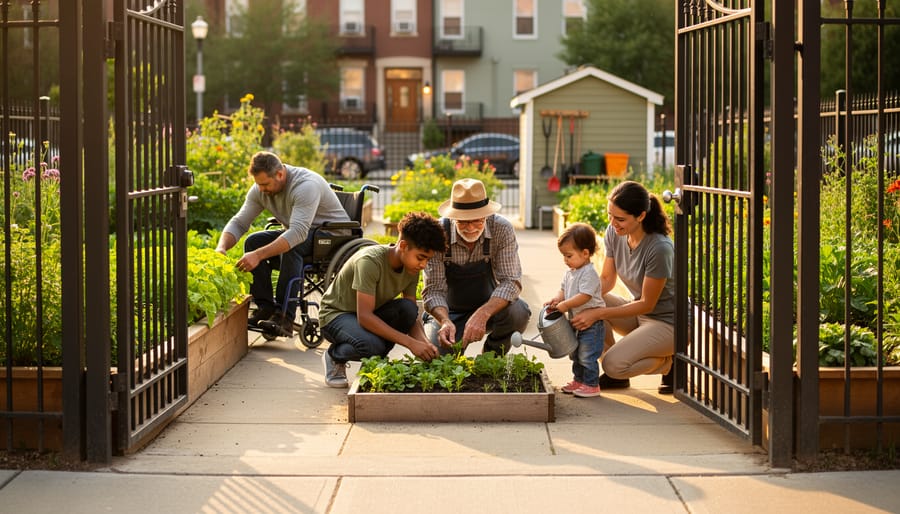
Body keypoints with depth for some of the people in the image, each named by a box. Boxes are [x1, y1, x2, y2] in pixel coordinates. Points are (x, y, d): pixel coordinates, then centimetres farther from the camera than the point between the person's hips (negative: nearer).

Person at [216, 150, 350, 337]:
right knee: (253, 242, -13)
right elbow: (239, 223, -4)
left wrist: (259, 255, -47)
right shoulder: (259, 190, -6)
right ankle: (266, 307, -12)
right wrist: (221, 248, -25)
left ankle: (285, 317, -35)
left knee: (291, 246, -35)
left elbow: (298, 232, -40)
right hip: (298, 234, 8)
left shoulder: (306, 185, -30)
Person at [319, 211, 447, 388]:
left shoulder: (411, 267, -9)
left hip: (371, 315, 6)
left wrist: (423, 342, -26)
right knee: (372, 345, -37)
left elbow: (413, 314, -4)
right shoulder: (370, 261, -31)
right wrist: (410, 342, -39)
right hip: (336, 314, -6)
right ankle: (334, 356, -3)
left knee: (407, 308, -25)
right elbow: (364, 316, -36)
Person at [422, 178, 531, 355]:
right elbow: (434, 289, -21)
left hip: (489, 308, 1)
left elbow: (511, 281, -25)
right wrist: (445, 321, -42)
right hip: (449, 311, -1)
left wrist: (482, 315, -42)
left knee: (518, 312, -31)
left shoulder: (502, 229, -20)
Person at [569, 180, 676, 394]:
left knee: (615, 364, -25)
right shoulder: (614, 233, -8)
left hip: (667, 322, -8)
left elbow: (646, 304, -22)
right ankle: (615, 376, -1)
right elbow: (606, 280, 1)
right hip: (638, 314, 8)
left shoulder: (660, 248, -29)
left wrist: (597, 314, -27)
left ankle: (670, 363, 3)